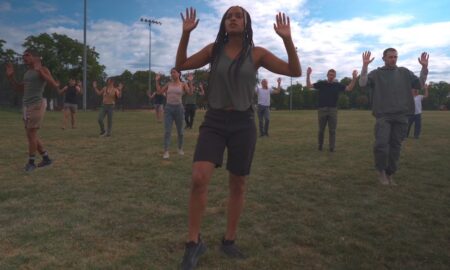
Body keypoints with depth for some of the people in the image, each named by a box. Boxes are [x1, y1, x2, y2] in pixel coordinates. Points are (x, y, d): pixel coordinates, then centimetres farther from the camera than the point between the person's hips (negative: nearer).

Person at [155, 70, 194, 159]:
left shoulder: (183, 84, 1)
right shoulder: (168, 84, 10)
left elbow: (190, 93, -13)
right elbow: (159, 92, 12)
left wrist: (190, 82, -20)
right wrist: (157, 81, 7)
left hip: (178, 108, -1)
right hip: (168, 108, 2)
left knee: (180, 131, 11)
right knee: (167, 131, -7)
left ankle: (180, 148, 30)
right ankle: (166, 151, -7)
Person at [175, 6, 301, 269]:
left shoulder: (257, 53, 1)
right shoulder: (214, 49, 5)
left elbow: (295, 71, -2)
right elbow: (181, 65, 5)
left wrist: (287, 40, -14)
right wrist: (186, 33, -5)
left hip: (243, 124, 0)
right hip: (214, 122, 0)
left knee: (238, 185, 9)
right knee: (199, 179, -17)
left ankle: (229, 240, 28)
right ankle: (194, 242, 2)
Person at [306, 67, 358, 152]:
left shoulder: (338, 85, 4)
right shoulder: (321, 83, 1)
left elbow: (349, 88, -3)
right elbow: (308, 86, -3)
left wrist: (354, 78, -14)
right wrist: (308, 75, -14)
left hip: (333, 110, 1)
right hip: (322, 109, 0)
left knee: (332, 130, 2)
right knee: (321, 130, 9)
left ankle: (332, 147, 8)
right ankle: (320, 145, 25)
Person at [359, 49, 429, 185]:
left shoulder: (404, 72, 13)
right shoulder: (376, 73, 5)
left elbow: (420, 84, 11)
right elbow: (362, 83, -9)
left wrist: (424, 67, -1)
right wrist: (365, 65, -19)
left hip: (401, 116, 3)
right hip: (383, 115, -3)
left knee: (395, 146, 5)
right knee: (381, 144, -15)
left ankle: (390, 175, 17)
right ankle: (381, 172, 6)